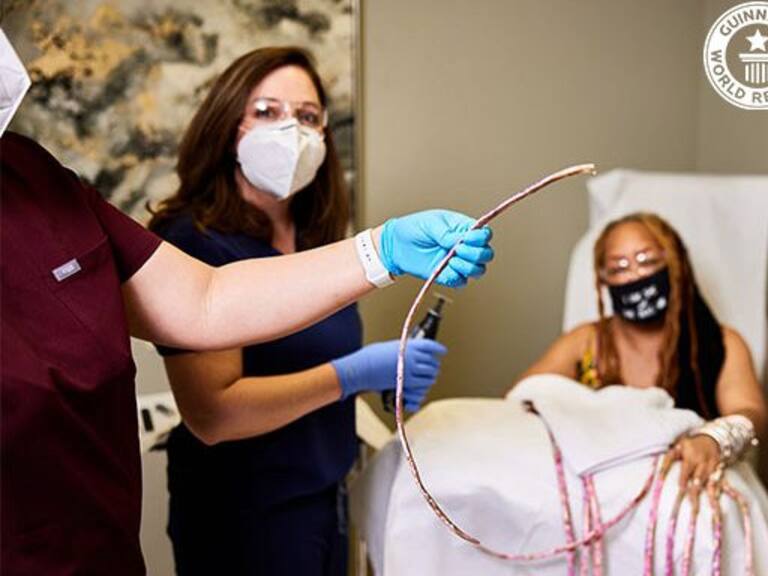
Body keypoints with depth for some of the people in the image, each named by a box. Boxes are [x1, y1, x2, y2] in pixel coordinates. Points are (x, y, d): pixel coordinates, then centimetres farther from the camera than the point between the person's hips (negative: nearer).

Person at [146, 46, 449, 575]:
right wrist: (354, 373, -25)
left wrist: (387, 374, 2)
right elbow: (211, 413, -26)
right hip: (242, 516, -7)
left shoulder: (314, 240, 3)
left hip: (327, 499, 8)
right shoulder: (197, 243, -19)